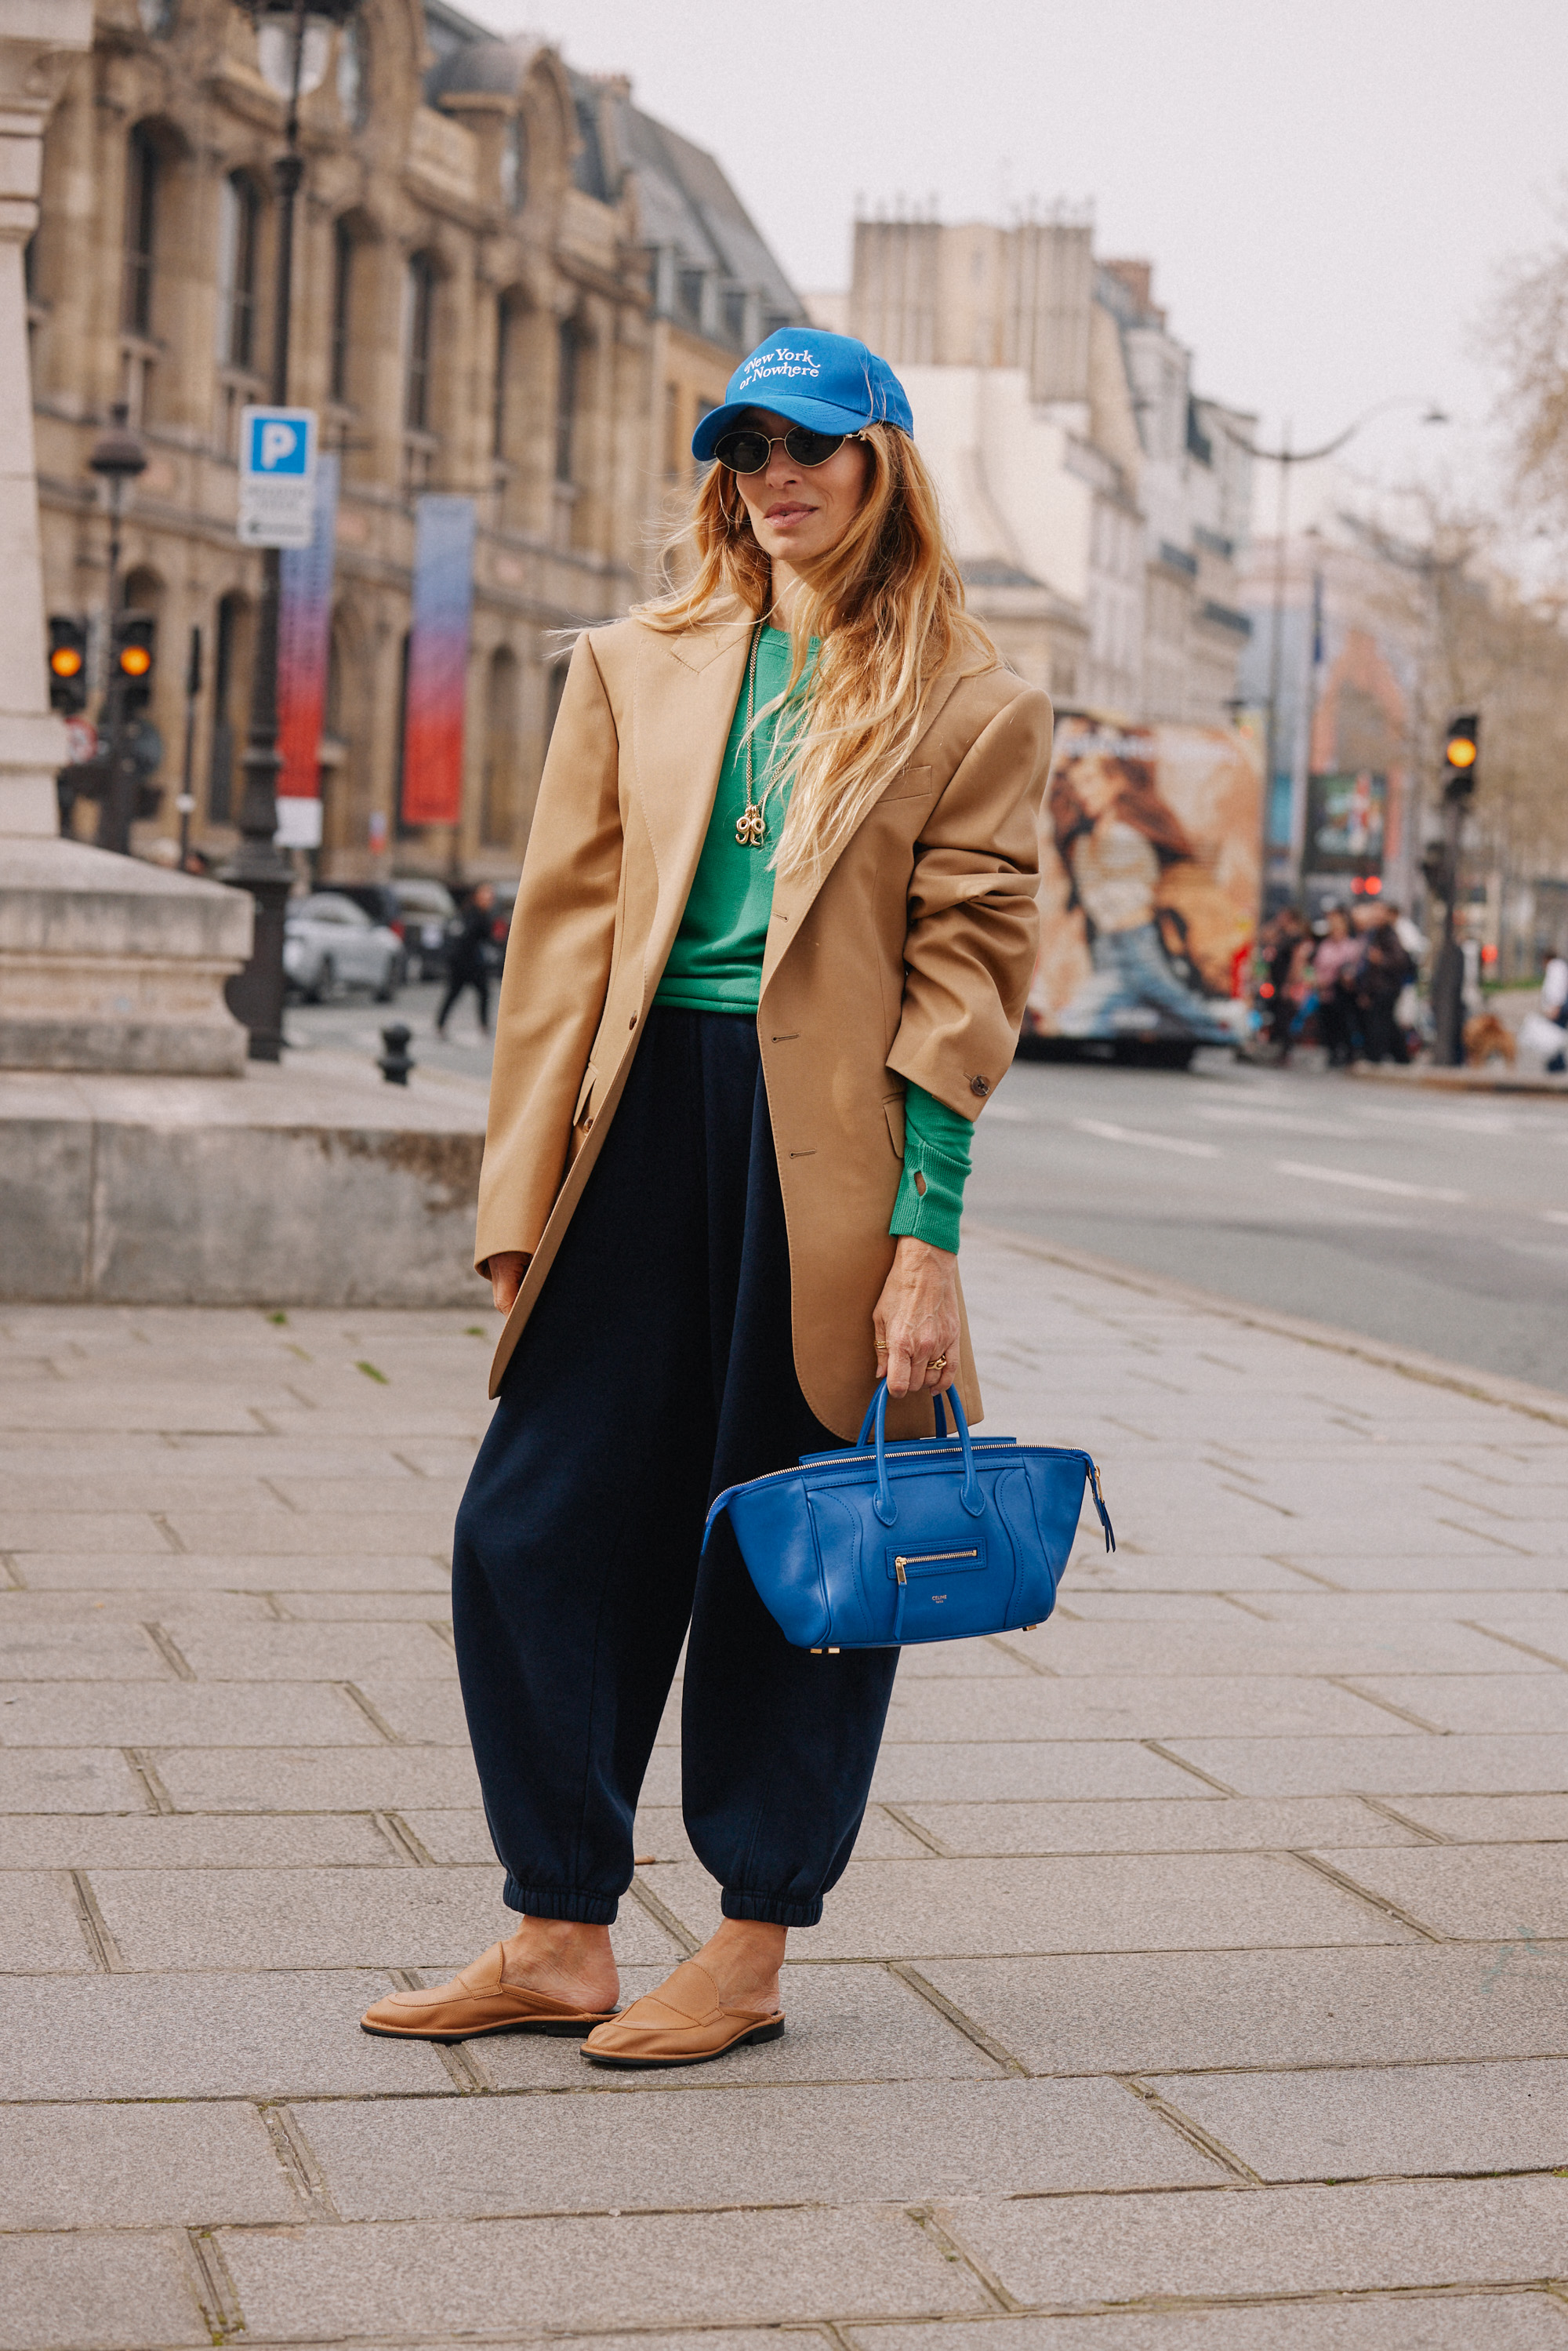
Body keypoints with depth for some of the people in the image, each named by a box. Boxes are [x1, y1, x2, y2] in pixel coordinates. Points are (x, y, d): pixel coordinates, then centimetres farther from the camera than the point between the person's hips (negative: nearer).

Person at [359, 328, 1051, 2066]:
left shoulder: (968, 705, 3)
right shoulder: (636, 667, 12)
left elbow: (966, 967, -2)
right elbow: (566, 925, 8)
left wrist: (924, 1237, -9)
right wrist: (522, 1198, 1)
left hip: (826, 1152, -3)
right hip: (643, 1126, 4)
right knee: (537, 1527, 2)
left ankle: (750, 1952, 17)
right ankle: (558, 1935, 14)